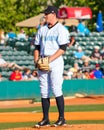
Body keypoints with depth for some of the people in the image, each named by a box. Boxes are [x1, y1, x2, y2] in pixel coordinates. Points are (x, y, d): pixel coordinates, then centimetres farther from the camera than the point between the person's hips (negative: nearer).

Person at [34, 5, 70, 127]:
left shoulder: (61, 29, -5)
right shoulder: (42, 30, 16)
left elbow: (62, 49, -12)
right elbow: (37, 46, 18)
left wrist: (50, 59, -19)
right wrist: (36, 60, 3)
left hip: (56, 61, -7)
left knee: (56, 89, -11)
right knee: (44, 90, 5)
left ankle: (62, 118, -6)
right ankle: (45, 119, 9)